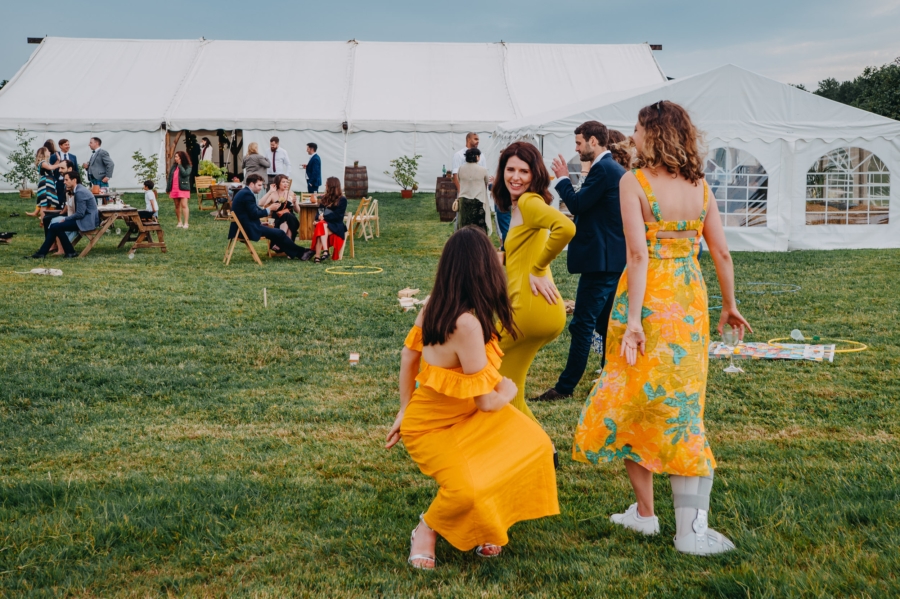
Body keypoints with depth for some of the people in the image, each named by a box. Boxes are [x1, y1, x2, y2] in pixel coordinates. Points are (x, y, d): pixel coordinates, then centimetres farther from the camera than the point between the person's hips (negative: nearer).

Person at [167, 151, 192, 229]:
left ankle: (186, 223, -13)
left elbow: (185, 174, -21)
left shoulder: (187, 166, -2)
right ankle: (180, 222, 15)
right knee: (177, 206, 8)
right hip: (174, 189, 6)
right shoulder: (174, 166, 14)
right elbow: (169, 177, 14)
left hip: (183, 188, -6)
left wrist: (180, 165, -13)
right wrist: (168, 188, 9)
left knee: (184, 205, -11)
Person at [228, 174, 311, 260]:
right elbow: (254, 214, -19)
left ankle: (293, 254, 16)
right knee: (279, 233, -6)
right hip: (249, 228, -11)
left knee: (277, 233, 16)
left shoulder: (243, 192, 16)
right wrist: (269, 209, -8)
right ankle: (300, 252, 6)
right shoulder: (247, 194, -17)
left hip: (243, 227, 11)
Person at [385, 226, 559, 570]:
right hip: (431, 428, -9)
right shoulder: (467, 324, -34)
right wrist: (508, 389, -2)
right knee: (465, 491, -31)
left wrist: (405, 410, 15)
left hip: (464, 414, 9)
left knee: (534, 445, -3)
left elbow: (408, 355, 6)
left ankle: (483, 526, 15)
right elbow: (486, 402, -24)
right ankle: (426, 530, 3)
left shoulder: (435, 304, -9)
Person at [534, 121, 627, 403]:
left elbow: (577, 204, -16)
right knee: (605, 323, 16)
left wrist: (563, 178, -4)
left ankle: (565, 387, -3)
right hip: (615, 258, 10)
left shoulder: (603, 169, -16)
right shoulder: (616, 169, 16)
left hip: (600, 260, -10)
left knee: (582, 324, -7)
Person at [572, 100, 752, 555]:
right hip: (690, 301, 5)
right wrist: (729, 305, 20)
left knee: (632, 404, 12)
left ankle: (645, 513, 20)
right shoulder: (699, 185, 6)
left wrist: (633, 320, -20)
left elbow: (638, 254, -18)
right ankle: (691, 529, 7)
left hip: (649, 300, -5)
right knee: (682, 408, 10)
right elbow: (721, 253, 8)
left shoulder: (634, 182, -9)